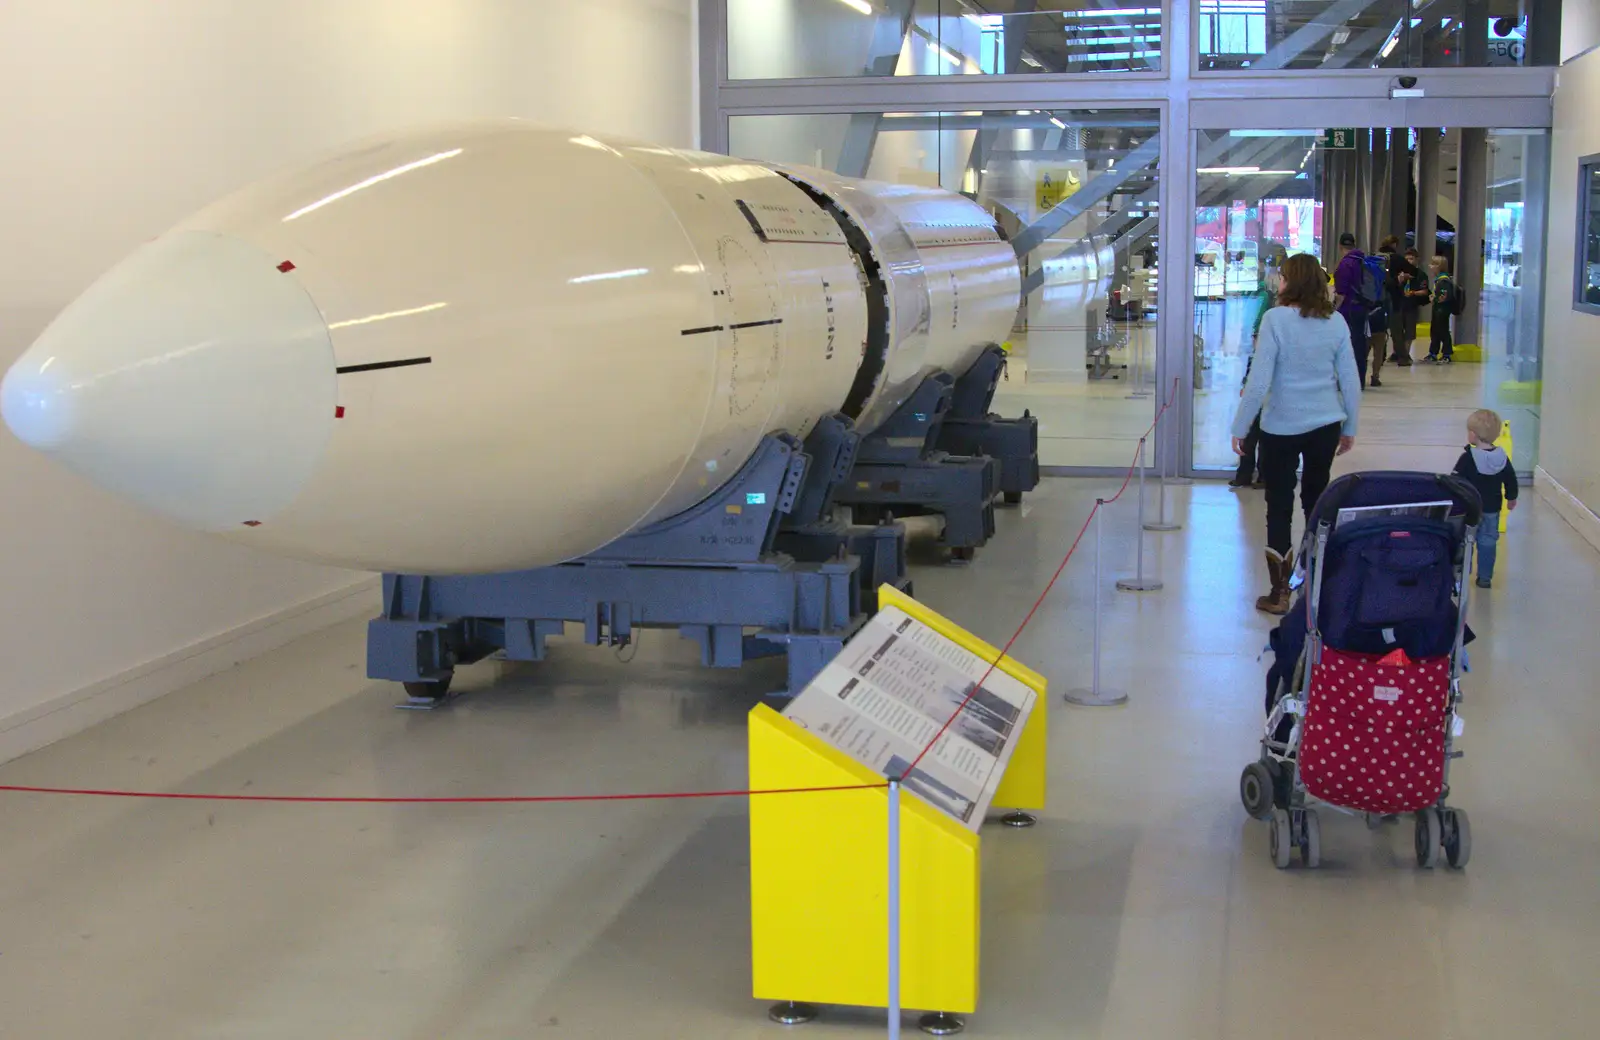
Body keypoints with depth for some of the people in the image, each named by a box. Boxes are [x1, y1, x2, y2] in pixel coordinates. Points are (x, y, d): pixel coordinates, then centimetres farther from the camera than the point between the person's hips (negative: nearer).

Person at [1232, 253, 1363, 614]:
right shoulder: (1336, 323, -1)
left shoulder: (1276, 319, -14)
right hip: (1326, 425, 4)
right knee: (1317, 501, 18)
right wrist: (1350, 428, 17)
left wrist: (1240, 427, -7)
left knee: (1279, 508, 5)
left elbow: (1258, 382, -16)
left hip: (1282, 426, -4)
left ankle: (1279, 594, 7)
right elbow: (1351, 382, 4)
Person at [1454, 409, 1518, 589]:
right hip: (1492, 508, 4)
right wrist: (1511, 498, 22)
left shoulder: (1467, 458, -19)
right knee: (1488, 541, 13)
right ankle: (1485, 577, 15)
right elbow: (1511, 480, 6)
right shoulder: (1502, 457, -4)